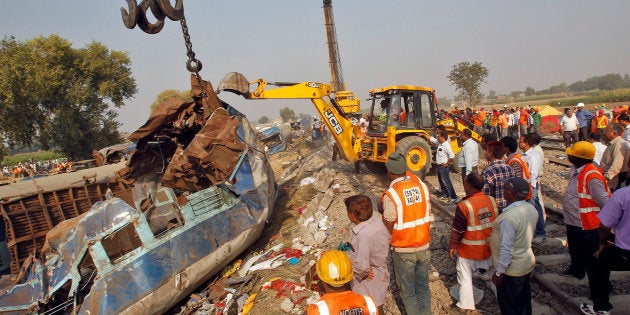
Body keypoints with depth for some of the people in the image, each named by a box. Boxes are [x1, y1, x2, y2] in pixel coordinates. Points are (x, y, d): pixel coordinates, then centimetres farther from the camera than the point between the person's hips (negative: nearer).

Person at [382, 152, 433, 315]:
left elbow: (388, 227, -13)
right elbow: (428, 215, 4)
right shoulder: (421, 185, -6)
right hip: (423, 246, 5)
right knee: (423, 286, 21)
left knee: (408, 290, 13)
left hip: (403, 250, -5)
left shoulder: (390, 195, -22)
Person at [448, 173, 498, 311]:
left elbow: (457, 230, -16)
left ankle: (465, 305, 22)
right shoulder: (492, 201, -7)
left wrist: (452, 246, -2)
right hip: (488, 248, 5)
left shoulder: (464, 205, -23)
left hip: (468, 250, -5)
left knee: (465, 278, 11)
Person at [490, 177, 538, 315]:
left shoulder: (508, 217, -32)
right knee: (524, 300, 26)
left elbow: (506, 249, -28)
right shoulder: (531, 209, -5)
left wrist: (499, 272, -17)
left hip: (512, 270, -8)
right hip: (527, 264, 8)